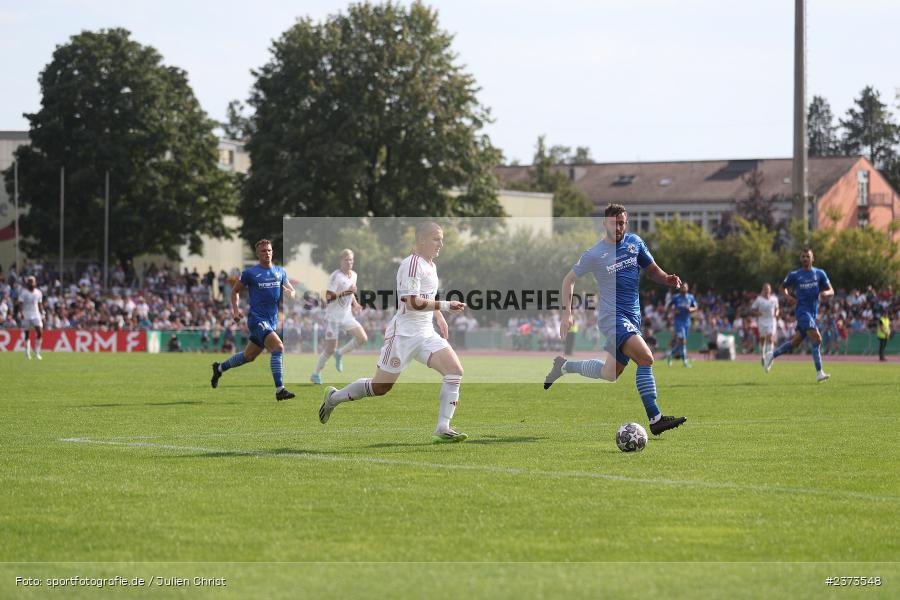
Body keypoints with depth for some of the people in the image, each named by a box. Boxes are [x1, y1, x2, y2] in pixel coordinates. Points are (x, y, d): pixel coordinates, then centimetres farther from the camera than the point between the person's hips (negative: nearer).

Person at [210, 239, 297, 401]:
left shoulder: (280, 272, 10)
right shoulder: (250, 273, -4)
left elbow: (291, 290, 18)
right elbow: (235, 290, 7)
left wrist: (290, 293, -6)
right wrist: (235, 309, -7)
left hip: (272, 321, 7)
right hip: (257, 319, -6)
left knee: (249, 356, 17)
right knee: (278, 347, -25)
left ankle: (219, 368, 42)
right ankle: (279, 390, -25)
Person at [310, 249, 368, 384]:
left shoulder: (353, 275, 7)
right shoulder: (335, 276, -17)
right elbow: (328, 297, -23)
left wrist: (354, 304, 7)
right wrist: (346, 292, -31)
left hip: (347, 316, 6)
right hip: (333, 316, -6)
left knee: (363, 338, -11)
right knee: (330, 349, -2)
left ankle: (340, 354, 11)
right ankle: (316, 374, 18)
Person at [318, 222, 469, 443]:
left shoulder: (431, 266, 14)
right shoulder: (411, 264, -15)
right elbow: (412, 302, -25)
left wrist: (439, 316, 23)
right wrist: (445, 305, -26)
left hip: (426, 334, 8)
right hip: (403, 334, -8)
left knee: (455, 371, -13)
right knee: (380, 387, 1)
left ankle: (442, 430, -12)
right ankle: (334, 397, 26)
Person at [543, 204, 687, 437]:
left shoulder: (634, 243, 8)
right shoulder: (595, 254, -5)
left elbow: (652, 270, 16)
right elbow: (569, 279, 4)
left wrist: (668, 279, -6)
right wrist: (567, 313, -5)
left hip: (632, 317, 7)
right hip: (612, 315, -7)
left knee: (611, 374, 12)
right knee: (646, 358, -24)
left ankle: (564, 366, 34)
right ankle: (655, 419, -23)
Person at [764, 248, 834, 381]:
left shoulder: (820, 274, 7)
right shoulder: (794, 275, 2)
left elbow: (831, 291, 8)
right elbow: (783, 287, 17)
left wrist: (825, 293, -16)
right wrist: (788, 297, -5)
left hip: (813, 313, 5)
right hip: (802, 310, -5)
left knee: (796, 342, 11)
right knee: (817, 339, -21)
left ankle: (772, 355, 33)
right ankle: (819, 373, -21)